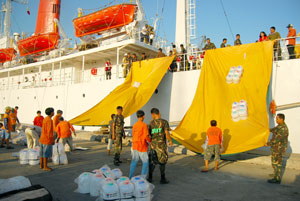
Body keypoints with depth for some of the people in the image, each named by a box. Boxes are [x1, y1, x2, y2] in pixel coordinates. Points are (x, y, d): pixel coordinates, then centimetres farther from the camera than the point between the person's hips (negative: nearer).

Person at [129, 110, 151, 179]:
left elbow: (133, 136, 12)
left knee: (134, 161, 15)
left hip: (135, 146, 6)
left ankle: (130, 177, 20)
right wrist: (151, 141, -1)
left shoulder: (134, 125, 6)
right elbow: (146, 136, -19)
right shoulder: (144, 125, -14)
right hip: (142, 147, -6)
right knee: (145, 162, 6)